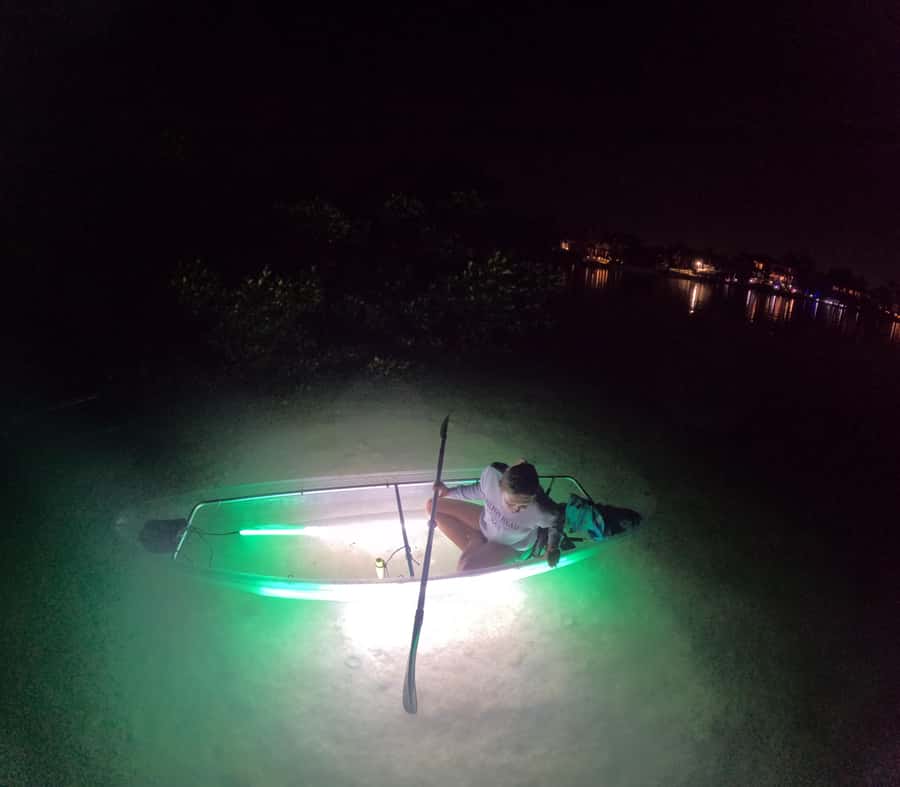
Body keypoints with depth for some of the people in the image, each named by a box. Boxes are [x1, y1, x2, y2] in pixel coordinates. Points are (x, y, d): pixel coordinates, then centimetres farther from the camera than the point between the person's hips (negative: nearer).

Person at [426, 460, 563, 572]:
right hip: (486, 521, 4)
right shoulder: (492, 473, -35)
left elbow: (557, 518, -14)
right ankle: (474, 547, 3)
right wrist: (449, 492, -10)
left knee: (466, 567, -26)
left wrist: (553, 547, -25)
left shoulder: (541, 510, -41)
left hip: (510, 545, -4)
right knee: (432, 506, 1)